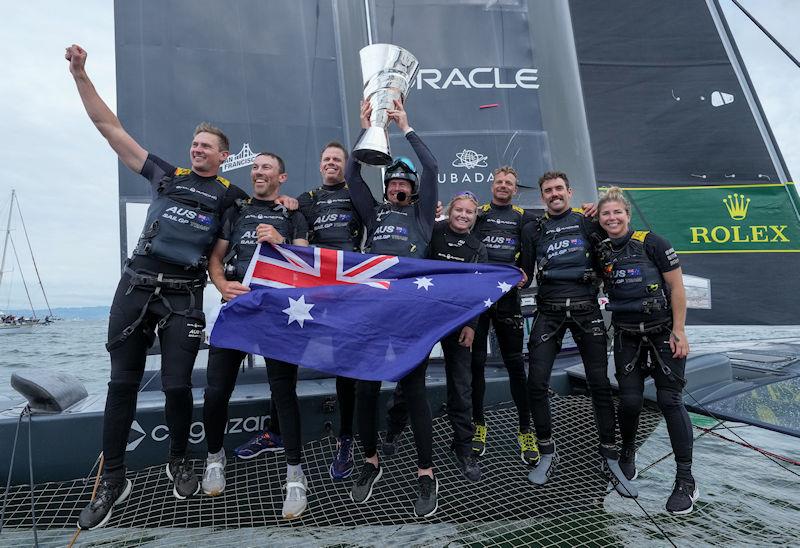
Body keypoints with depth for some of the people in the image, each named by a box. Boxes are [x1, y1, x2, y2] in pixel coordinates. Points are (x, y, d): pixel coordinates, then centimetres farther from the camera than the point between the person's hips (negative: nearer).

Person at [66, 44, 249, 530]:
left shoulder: (232, 195, 10)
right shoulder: (166, 175, 14)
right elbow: (110, 127, 15)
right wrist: (81, 75, 10)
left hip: (184, 295, -2)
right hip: (136, 285, 2)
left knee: (177, 385, 0)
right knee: (123, 383, 5)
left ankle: (179, 462, 25)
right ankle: (114, 480, 18)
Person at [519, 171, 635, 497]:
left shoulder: (586, 222, 9)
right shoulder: (533, 230, 12)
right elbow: (525, 274, 13)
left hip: (586, 309, -1)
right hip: (549, 311, 1)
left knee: (600, 384, 0)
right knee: (536, 384, -5)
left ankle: (610, 459, 14)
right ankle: (548, 454, 12)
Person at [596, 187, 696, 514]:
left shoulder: (650, 243, -9)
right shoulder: (602, 253, 2)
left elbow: (676, 286, -8)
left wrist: (679, 331, -11)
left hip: (663, 332, -3)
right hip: (626, 337, 3)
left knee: (670, 400, -4)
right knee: (630, 401, 2)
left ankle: (686, 481, 7)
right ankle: (627, 454, 29)